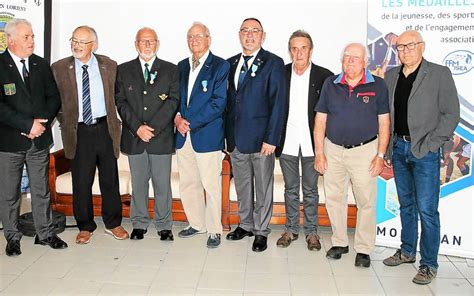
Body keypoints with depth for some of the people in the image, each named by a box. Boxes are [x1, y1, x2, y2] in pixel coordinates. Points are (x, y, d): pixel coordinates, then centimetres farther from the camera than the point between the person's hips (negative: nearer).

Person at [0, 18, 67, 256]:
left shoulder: (42, 65, 7)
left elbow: (54, 97, 8)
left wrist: (43, 121, -8)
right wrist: (28, 125, -19)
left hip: (40, 139, 4)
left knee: (41, 189, 13)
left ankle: (44, 233, 25)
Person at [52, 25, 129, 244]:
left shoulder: (109, 66, 1)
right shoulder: (59, 68, 0)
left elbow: (115, 96, 10)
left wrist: (112, 121, 5)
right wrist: (65, 123, 4)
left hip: (105, 129, 1)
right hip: (78, 132, 0)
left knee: (110, 179, 9)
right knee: (81, 182, 7)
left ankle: (113, 223, 25)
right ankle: (85, 226, 23)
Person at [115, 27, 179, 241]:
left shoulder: (171, 70, 6)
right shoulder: (124, 70, 10)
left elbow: (173, 101, -3)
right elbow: (120, 102, 2)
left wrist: (152, 127, -13)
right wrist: (137, 127, -11)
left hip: (162, 136, -1)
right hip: (133, 138, 1)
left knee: (162, 183, 4)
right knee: (138, 183, 9)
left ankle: (164, 225, 16)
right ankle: (139, 224, 22)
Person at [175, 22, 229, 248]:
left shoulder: (220, 66, -3)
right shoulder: (182, 66, 16)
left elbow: (219, 102, -12)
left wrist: (190, 122, -14)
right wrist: (177, 118, -5)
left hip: (207, 135, -6)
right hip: (184, 135, 6)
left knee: (211, 185, 0)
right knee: (188, 184, 12)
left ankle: (214, 230, 13)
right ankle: (197, 223, 28)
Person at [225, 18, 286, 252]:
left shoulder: (273, 63, -5)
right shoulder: (231, 63, 12)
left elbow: (278, 103, -11)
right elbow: (228, 100, 13)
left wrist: (271, 139, -16)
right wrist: (228, 135, 7)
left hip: (261, 139, -5)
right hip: (235, 138, 5)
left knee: (263, 188, 6)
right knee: (242, 186, 16)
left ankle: (261, 231, 20)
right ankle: (245, 225, 32)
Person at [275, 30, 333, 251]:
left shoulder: (324, 76, -3)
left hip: (311, 143, -1)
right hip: (287, 142, 2)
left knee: (311, 190, 9)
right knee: (291, 189, 13)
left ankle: (311, 231, 22)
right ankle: (291, 229, 26)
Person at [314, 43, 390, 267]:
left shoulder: (378, 85, -1)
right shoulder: (330, 84, 4)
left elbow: (384, 123, 0)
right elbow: (320, 120, 5)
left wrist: (380, 155, -6)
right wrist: (319, 153, 0)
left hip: (365, 150, -2)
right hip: (333, 150, 3)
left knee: (366, 202, 2)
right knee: (334, 199, 9)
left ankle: (363, 249, 16)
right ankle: (339, 242, 26)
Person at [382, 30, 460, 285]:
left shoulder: (440, 74, -5)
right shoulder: (390, 76, 8)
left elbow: (451, 114, -7)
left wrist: (429, 145, -12)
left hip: (425, 151, -5)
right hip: (399, 148, 5)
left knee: (427, 210, -3)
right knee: (406, 205, 16)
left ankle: (429, 264, 10)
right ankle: (407, 252, 30)